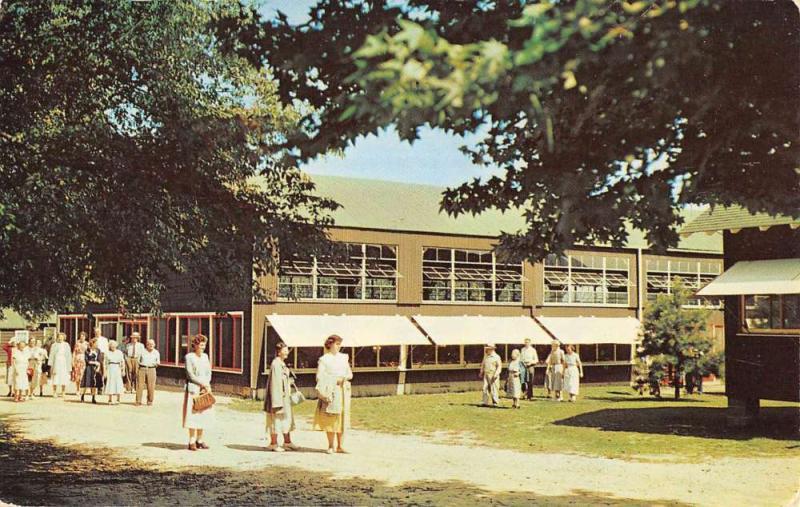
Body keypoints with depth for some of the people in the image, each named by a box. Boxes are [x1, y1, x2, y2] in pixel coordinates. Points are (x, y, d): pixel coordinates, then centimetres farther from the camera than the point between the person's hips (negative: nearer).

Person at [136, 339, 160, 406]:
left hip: (151, 370, 0)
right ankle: (138, 401, 1)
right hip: (142, 369, 0)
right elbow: (137, 361, 9)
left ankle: (150, 401, 11)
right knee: (139, 386, -4)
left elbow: (158, 362, 15)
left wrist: (157, 363, -3)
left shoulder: (156, 352, 9)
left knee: (151, 387, -1)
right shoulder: (142, 351, 7)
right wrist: (137, 370, 3)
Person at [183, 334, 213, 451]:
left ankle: (200, 440, 11)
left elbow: (209, 372, 10)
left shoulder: (205, 356, 14)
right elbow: (190, 375, -10)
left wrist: (206, 385, -5)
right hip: (193, 388, -6)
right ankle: (192, 441, -4)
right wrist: (202, 384, -13)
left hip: (205, 388, 6)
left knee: (204, 413, 4)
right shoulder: (189, 357, -4)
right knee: (193, 414, -7)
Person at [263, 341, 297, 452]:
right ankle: (273, 444, 8)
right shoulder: (276, 364, -18)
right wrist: (278, 401, -22)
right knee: (277, 419, -2)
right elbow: (275, 382, -21)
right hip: (278, 395, -10)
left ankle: (287, 442, 23)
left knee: (287, 419, 14)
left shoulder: (282, 364, 12)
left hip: (285, 396, 10)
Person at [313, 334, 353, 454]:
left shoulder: (343, 358, 14)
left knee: (342, 417, 2)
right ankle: (330, 446, 1)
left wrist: (343, 378, -6)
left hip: (343, 391, 4)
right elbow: (319, 376, -5)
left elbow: (350, 374, 14)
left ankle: (340, 446, 6)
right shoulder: (324, 359, 1)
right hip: (330, 390, -4)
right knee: (330, 418, -6)